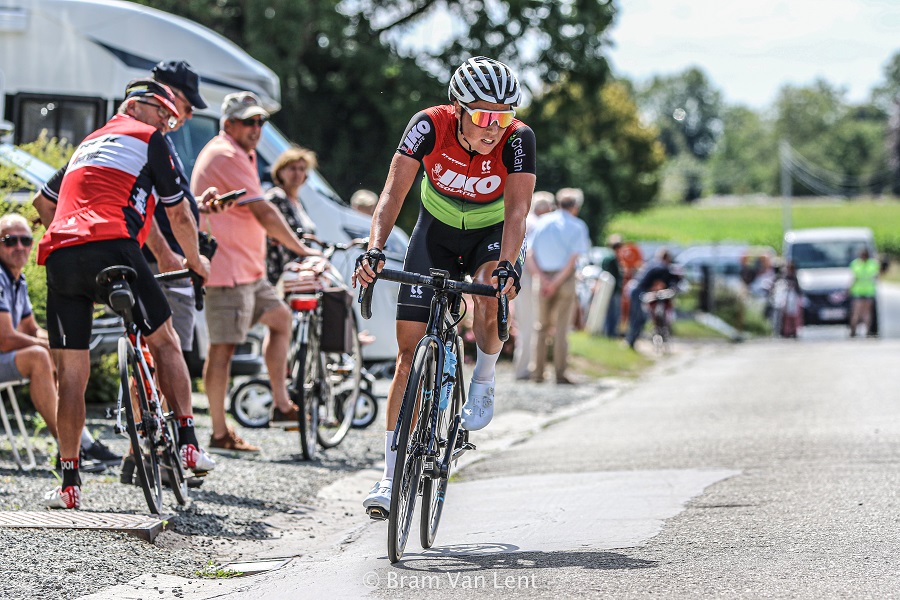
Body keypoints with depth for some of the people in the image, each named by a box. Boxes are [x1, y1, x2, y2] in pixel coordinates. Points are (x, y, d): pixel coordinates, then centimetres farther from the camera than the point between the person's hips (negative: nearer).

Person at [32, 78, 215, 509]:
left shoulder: (88, 144, 33)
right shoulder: (147, 139, 14)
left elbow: (44, 202, 44)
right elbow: (179, 216, 16)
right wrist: (195, 262, 32)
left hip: (59, 257, 5)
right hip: (113, 249, -5)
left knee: (71, 372, 6)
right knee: (163, 339, 13)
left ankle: (69, 483, 5)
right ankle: (188, 443, 5)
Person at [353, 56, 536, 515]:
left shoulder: (518, 139, -28)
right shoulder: (430, 125, -27)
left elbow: (517, 211, -35)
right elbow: (394, 191, -31)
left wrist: (507, 264, -52)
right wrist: (375, 249, -46)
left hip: (492, 234, -1)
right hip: (437, 230, 1)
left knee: (492, 298, -35)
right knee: (410, 348, -6)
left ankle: (483, 381, -2)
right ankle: (391, 476, 0)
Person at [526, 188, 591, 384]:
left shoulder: (542, 222, 7)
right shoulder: (577, 226, -3)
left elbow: (530, 257, -1)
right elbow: (573, 261, -12)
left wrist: (542, 278, -11)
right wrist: (556, 284, -13)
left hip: (543, 279, 3)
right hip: (565, 279, -3)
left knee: (542, 327, 12)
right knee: (561, 328, 1)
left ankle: (538, 372, 9)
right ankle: (560, 373, -1)